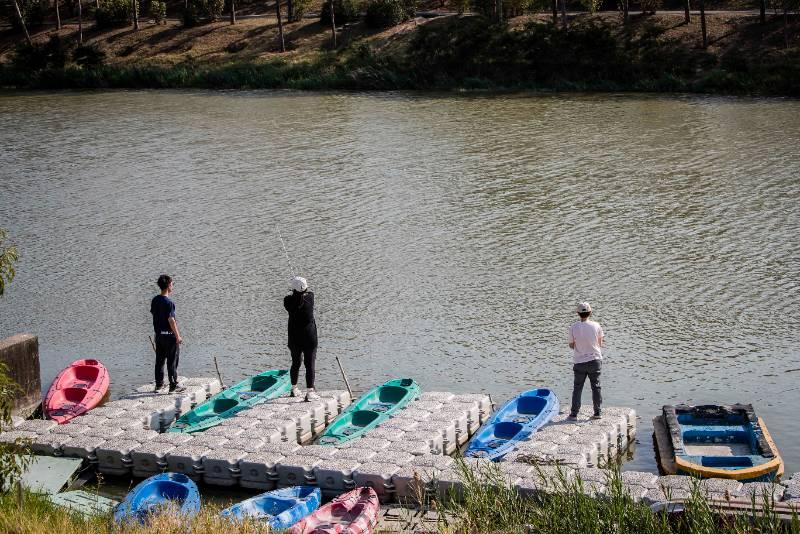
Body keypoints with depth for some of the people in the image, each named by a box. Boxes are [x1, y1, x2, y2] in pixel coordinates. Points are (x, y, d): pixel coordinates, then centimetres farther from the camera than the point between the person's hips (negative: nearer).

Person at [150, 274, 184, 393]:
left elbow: (153, 314, 12)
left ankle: (159, 385, 19)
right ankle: (173, 385, 5)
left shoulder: (154, 300, 5)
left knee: (159, 360, 13)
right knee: (172, 362, 1)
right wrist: (178, 336, -15)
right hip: (169, 335, -7)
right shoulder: (168, 302, -19)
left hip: (158, 334, 7)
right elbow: (171, 320, -20)